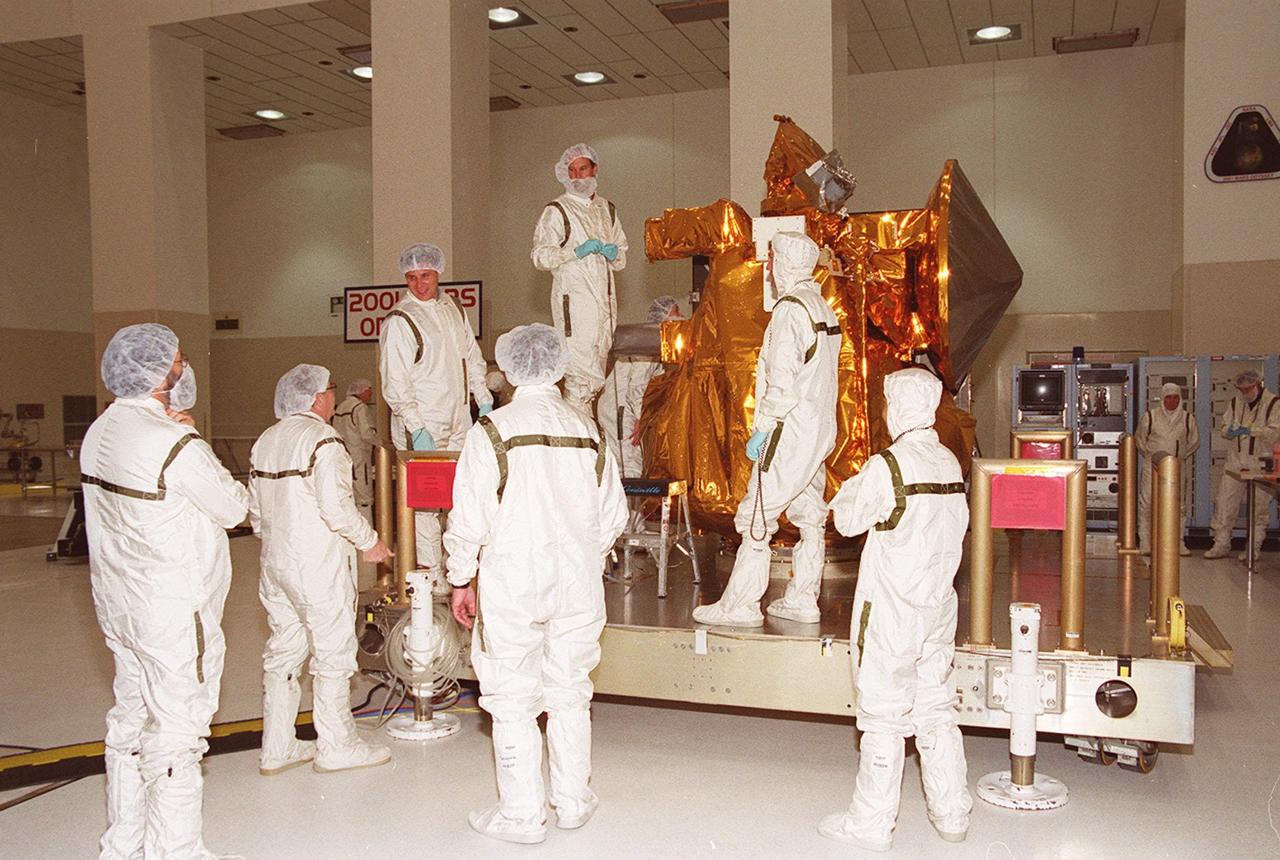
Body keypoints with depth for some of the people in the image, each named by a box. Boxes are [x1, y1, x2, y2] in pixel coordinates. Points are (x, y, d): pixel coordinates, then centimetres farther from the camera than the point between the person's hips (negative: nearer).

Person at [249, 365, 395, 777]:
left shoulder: (265, 441, 9)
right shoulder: (322, 439, -16)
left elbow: (255, 510, 14)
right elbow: (337, 507, -21)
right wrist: (369, 542, -8)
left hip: (275, 565, 8)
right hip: (318, 569, -8)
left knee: (282, 653, 14)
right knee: (332, 654, 5)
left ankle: (276, 749, 23)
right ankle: (337, 746, 15)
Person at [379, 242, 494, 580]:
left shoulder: (451, 308, 11)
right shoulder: (398, 321, -12)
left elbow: (472, 357, 22)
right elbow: (394, 384, -16)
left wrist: (484, 400, 17)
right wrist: (417, 430, -22)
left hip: (458, 420, 7)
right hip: (422, 426, -7)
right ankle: (430, 572, 3)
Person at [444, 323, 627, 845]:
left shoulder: (493, 431, -10)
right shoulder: (587, 431, 3)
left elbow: (470, 517, -10)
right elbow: (613, 515, 8)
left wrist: (461, 580, 2)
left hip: (512, 586, -4)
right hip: (578, 586, 4)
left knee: (513, 702, 7)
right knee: (569, 694, 16)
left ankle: (522, 815, 15)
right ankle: (572, 803, 27)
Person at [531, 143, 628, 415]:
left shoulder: (607, 209, 19)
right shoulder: (556, 211, 0)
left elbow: (622, 258, 26)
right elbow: (540, 257, -7)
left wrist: (613, 253, 3)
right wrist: (577, 251, -17)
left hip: (605, 300, 7)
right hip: (574, 299, -6)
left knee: (596, 374, 8)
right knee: (583, 375, -13)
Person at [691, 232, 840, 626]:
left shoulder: (790, 309, -15)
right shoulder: (823, 308, 14)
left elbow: (783, 382, -21)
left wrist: (762, 429, -14)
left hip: (790, 432, -10)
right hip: (820, 430, 10)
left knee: (756, 516, -5)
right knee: (809, 515, 12)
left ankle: (739, 605, -1)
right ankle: (802, 601, 19)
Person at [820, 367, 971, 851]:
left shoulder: (887, 466, -18)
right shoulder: (950, 463, 1)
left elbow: (848, 520, -6)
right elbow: (957, 527, 10)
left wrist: (852, 487, 10)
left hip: (892, 614, -6)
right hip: (938, 609, 6)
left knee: (884, 718, 3)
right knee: (935, 710, 17)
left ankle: (872, 825, 14)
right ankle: (951, 814, 26)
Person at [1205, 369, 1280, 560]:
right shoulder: (1235, 402, 11)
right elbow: (1224, 427, 12)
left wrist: (1249, 431, -24)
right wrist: (1229, 431, -11)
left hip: (1261, 464, -4)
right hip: (1235, 462, 4)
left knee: (1259, 508, 3)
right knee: (1225, 503, 1)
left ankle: (1254, 548, 14)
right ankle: (1221, 545, 8)